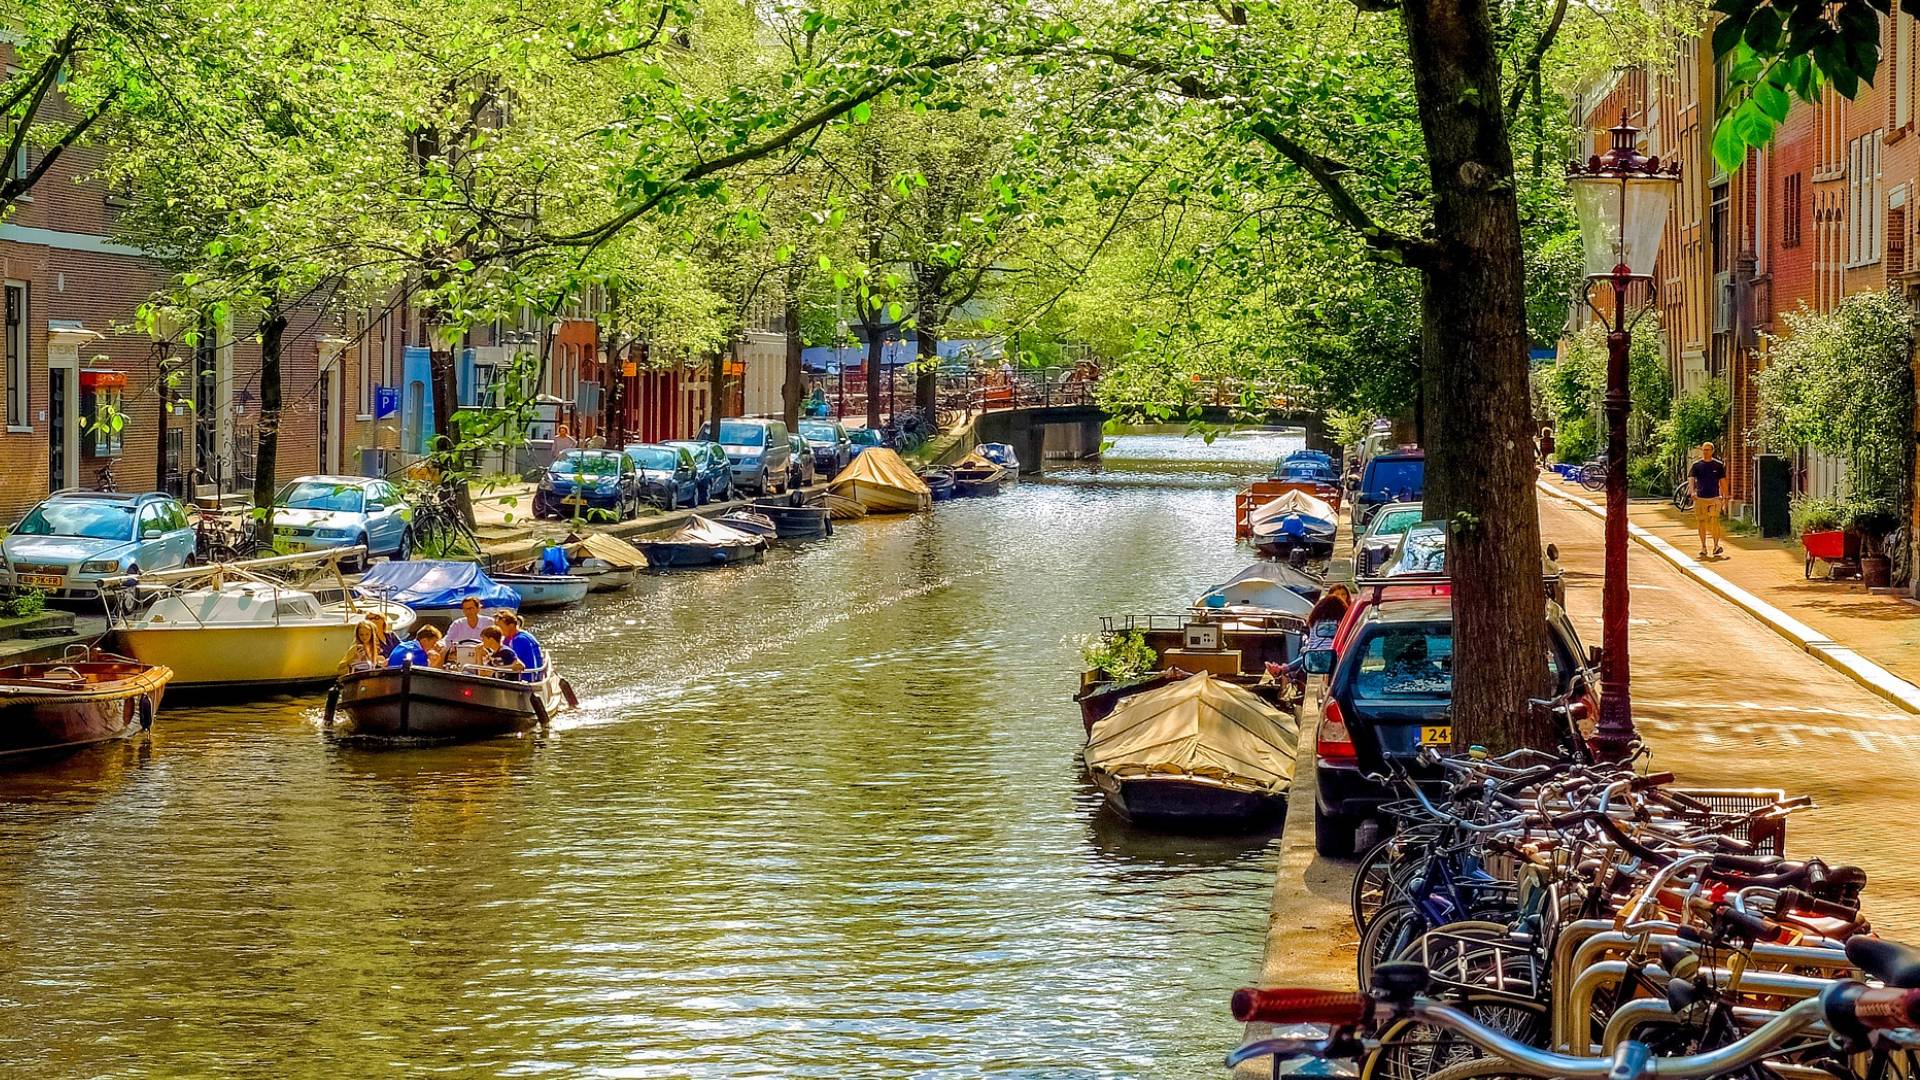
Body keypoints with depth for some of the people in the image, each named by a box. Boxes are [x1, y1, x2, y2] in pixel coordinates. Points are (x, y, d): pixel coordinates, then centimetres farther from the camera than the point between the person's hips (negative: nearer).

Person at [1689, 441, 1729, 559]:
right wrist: (1693, 491, -23)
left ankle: (1716, 546, -6)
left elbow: (1723, 481, 10)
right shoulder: (1696, 465, 6)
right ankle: (1703, 548, 12)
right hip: (1700, 498, 1)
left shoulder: (1718, 465, 7)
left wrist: (1725, 497, 6)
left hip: (1714, 498, -1)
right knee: (1701, 523, 4)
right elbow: (1691, 478, -5)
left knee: (1714, 521, -13)